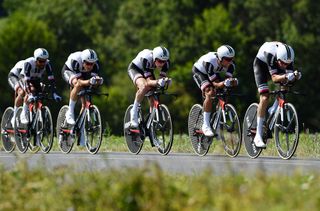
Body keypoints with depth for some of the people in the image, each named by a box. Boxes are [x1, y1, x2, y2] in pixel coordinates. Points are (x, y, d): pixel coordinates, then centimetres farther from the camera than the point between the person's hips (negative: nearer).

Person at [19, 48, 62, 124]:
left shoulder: (47, 64, -28)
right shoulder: (29, 63, -37)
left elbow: (51, 79, -29)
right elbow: (27, 79, -42)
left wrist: (54, 93, -39)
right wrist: (30, 94, -52)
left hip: (37, 79, 4)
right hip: (25, 78, -4)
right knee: (32, 90, -31)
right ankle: (24, 114, -23)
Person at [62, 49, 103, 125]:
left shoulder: (96, 64, -31)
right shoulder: (76, 61, -41)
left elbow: (95, 77, -29)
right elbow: (79, 81, -42)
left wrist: (98, 81, -54)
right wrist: (89, 82, -62)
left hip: (82, 74, 4)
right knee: (78, 85, -37)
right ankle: (70, 112, -25)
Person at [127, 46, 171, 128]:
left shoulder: (166, 62, -26)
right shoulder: (147, 59, -40)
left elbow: (162, 77, -24)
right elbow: (148, 82, -41)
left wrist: (165, 80, -47)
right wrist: (157, 82, -61)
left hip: (148, 70, 6)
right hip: (135, 69, -6)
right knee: (144, 87, -33)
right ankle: (134, 111, -19)